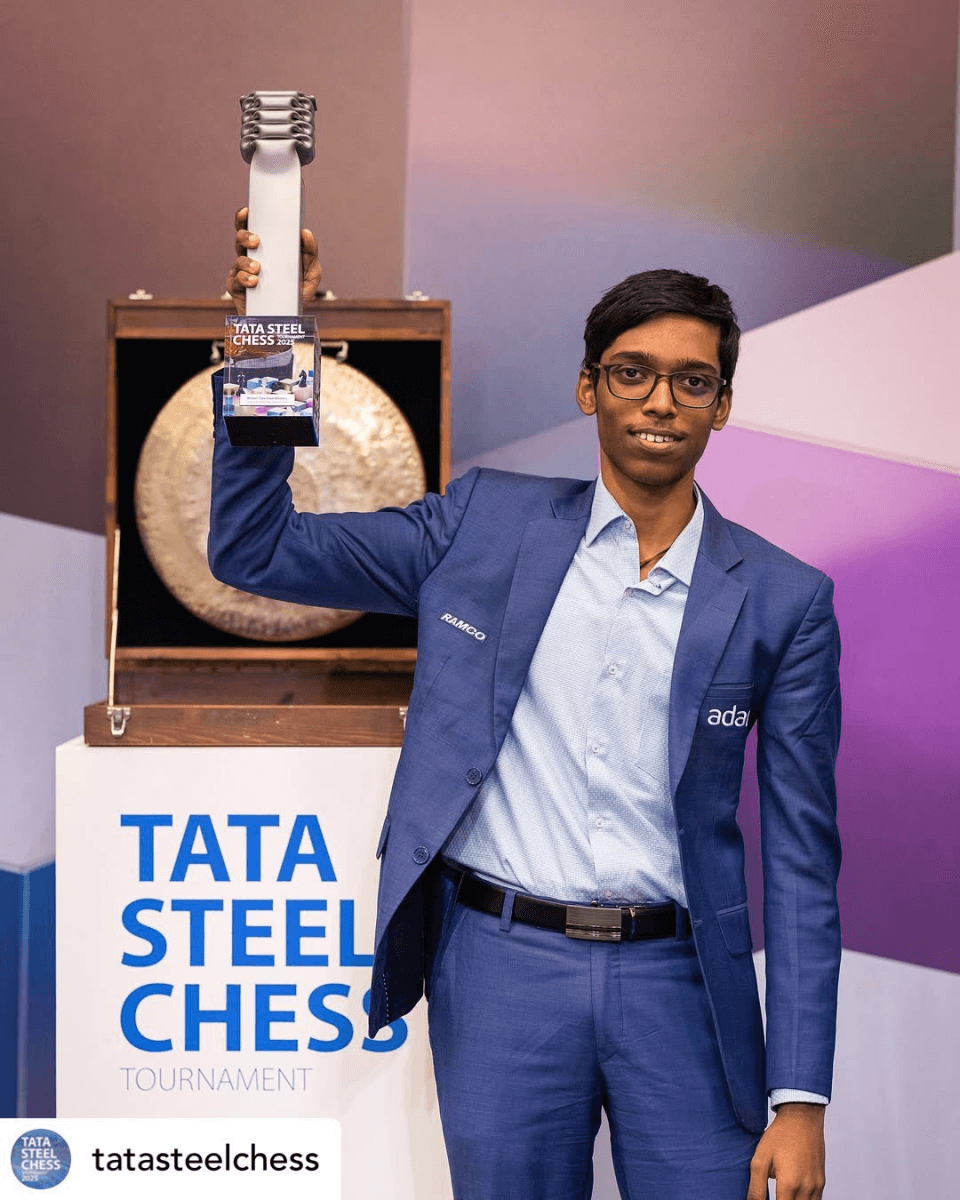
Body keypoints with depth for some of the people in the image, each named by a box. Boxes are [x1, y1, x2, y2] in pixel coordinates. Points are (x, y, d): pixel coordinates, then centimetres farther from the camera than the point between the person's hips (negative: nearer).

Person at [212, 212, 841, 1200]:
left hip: (677, 979, 0)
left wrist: (800, 1099, -4)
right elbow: (253, 550, 6)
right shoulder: (486, 524, 4)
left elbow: (801, 861, 1)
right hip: (501, 969, 1)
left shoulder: (784, 601, 1)